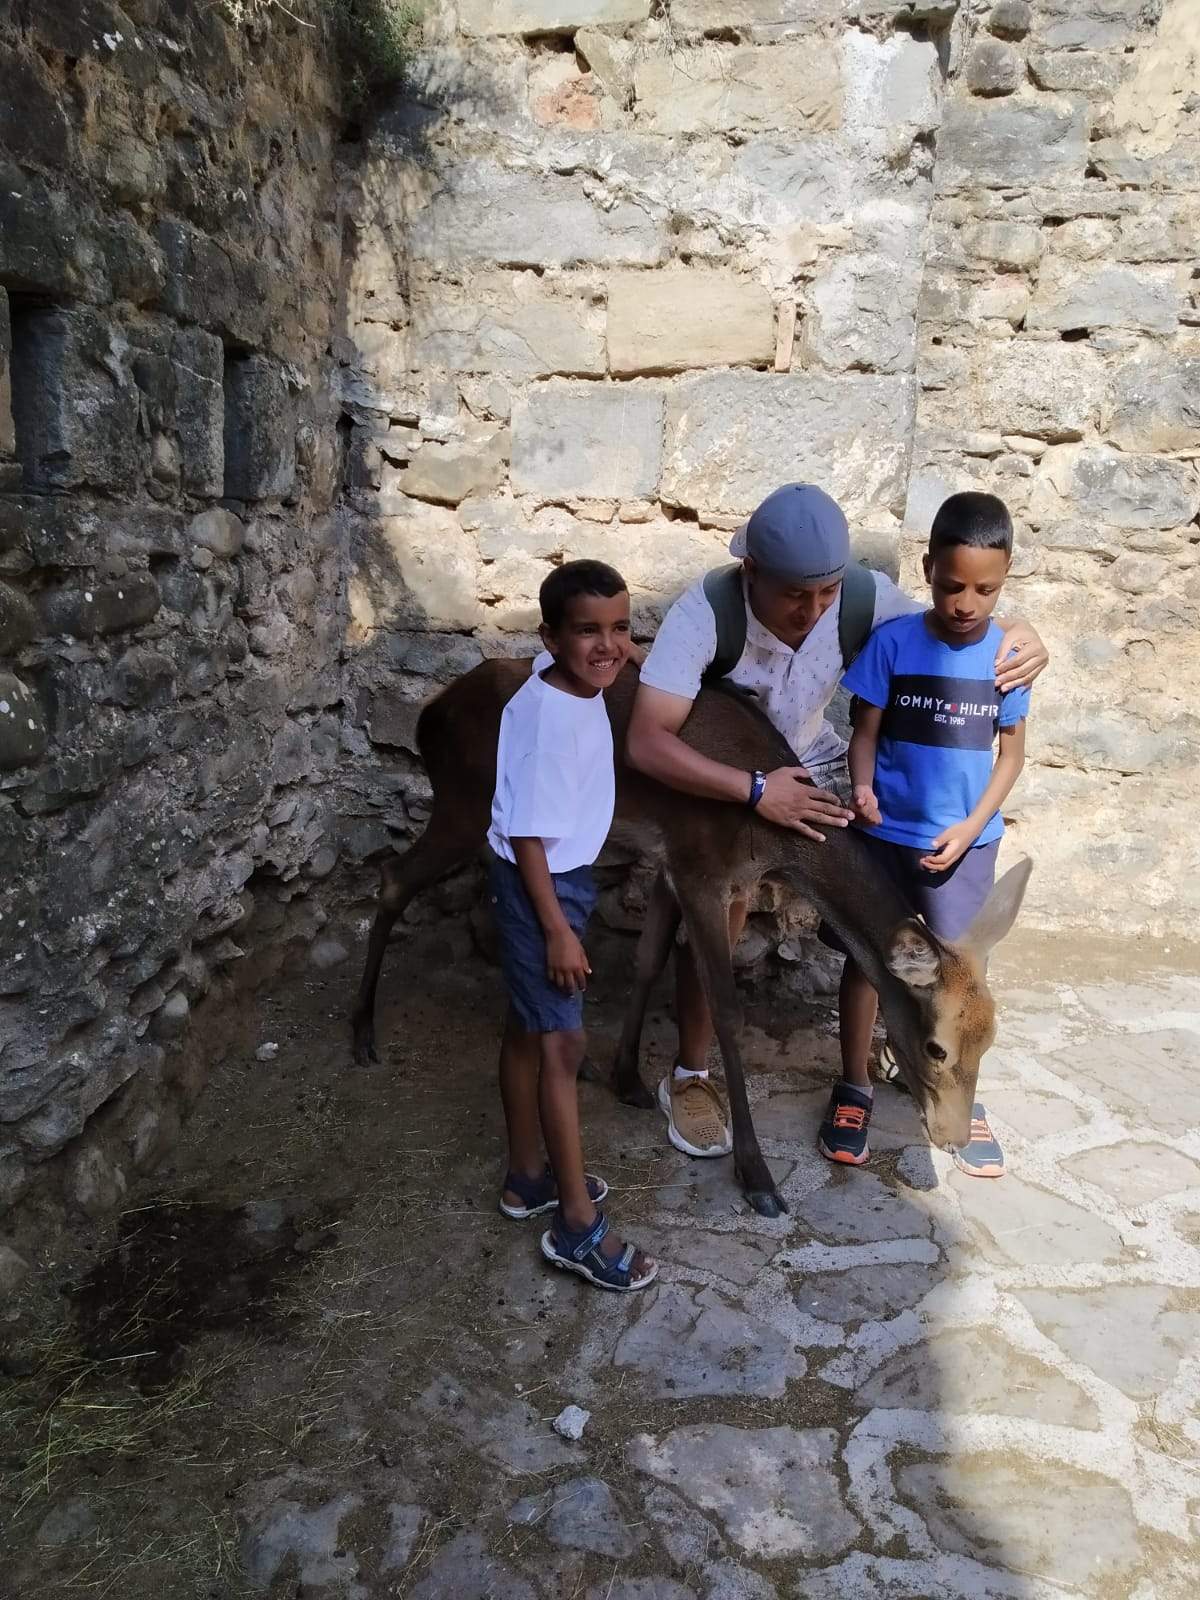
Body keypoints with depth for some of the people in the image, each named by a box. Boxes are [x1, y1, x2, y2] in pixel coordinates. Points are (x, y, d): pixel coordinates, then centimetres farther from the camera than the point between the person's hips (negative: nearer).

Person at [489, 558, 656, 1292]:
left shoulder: (579, 691, 1)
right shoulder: (546, 716, -26)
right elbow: (527, 832, -24)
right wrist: (558, 929, -21)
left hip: (565, 875, 9)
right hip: (540, 885, -9)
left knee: (528, 1028, 18)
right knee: (562, 1044, -3)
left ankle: (529, 1176, 34)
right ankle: (579, 1226, 8)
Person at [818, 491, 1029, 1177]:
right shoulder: (893, 641, -12)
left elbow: (1012, 752, 1)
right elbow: (865, 732, -5)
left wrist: (972, 826, -10)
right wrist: (862, 788, -25)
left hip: (965, 841, 1)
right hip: (886, 833, -1)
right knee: (867, 959, 11)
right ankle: (855, 1088, 28)